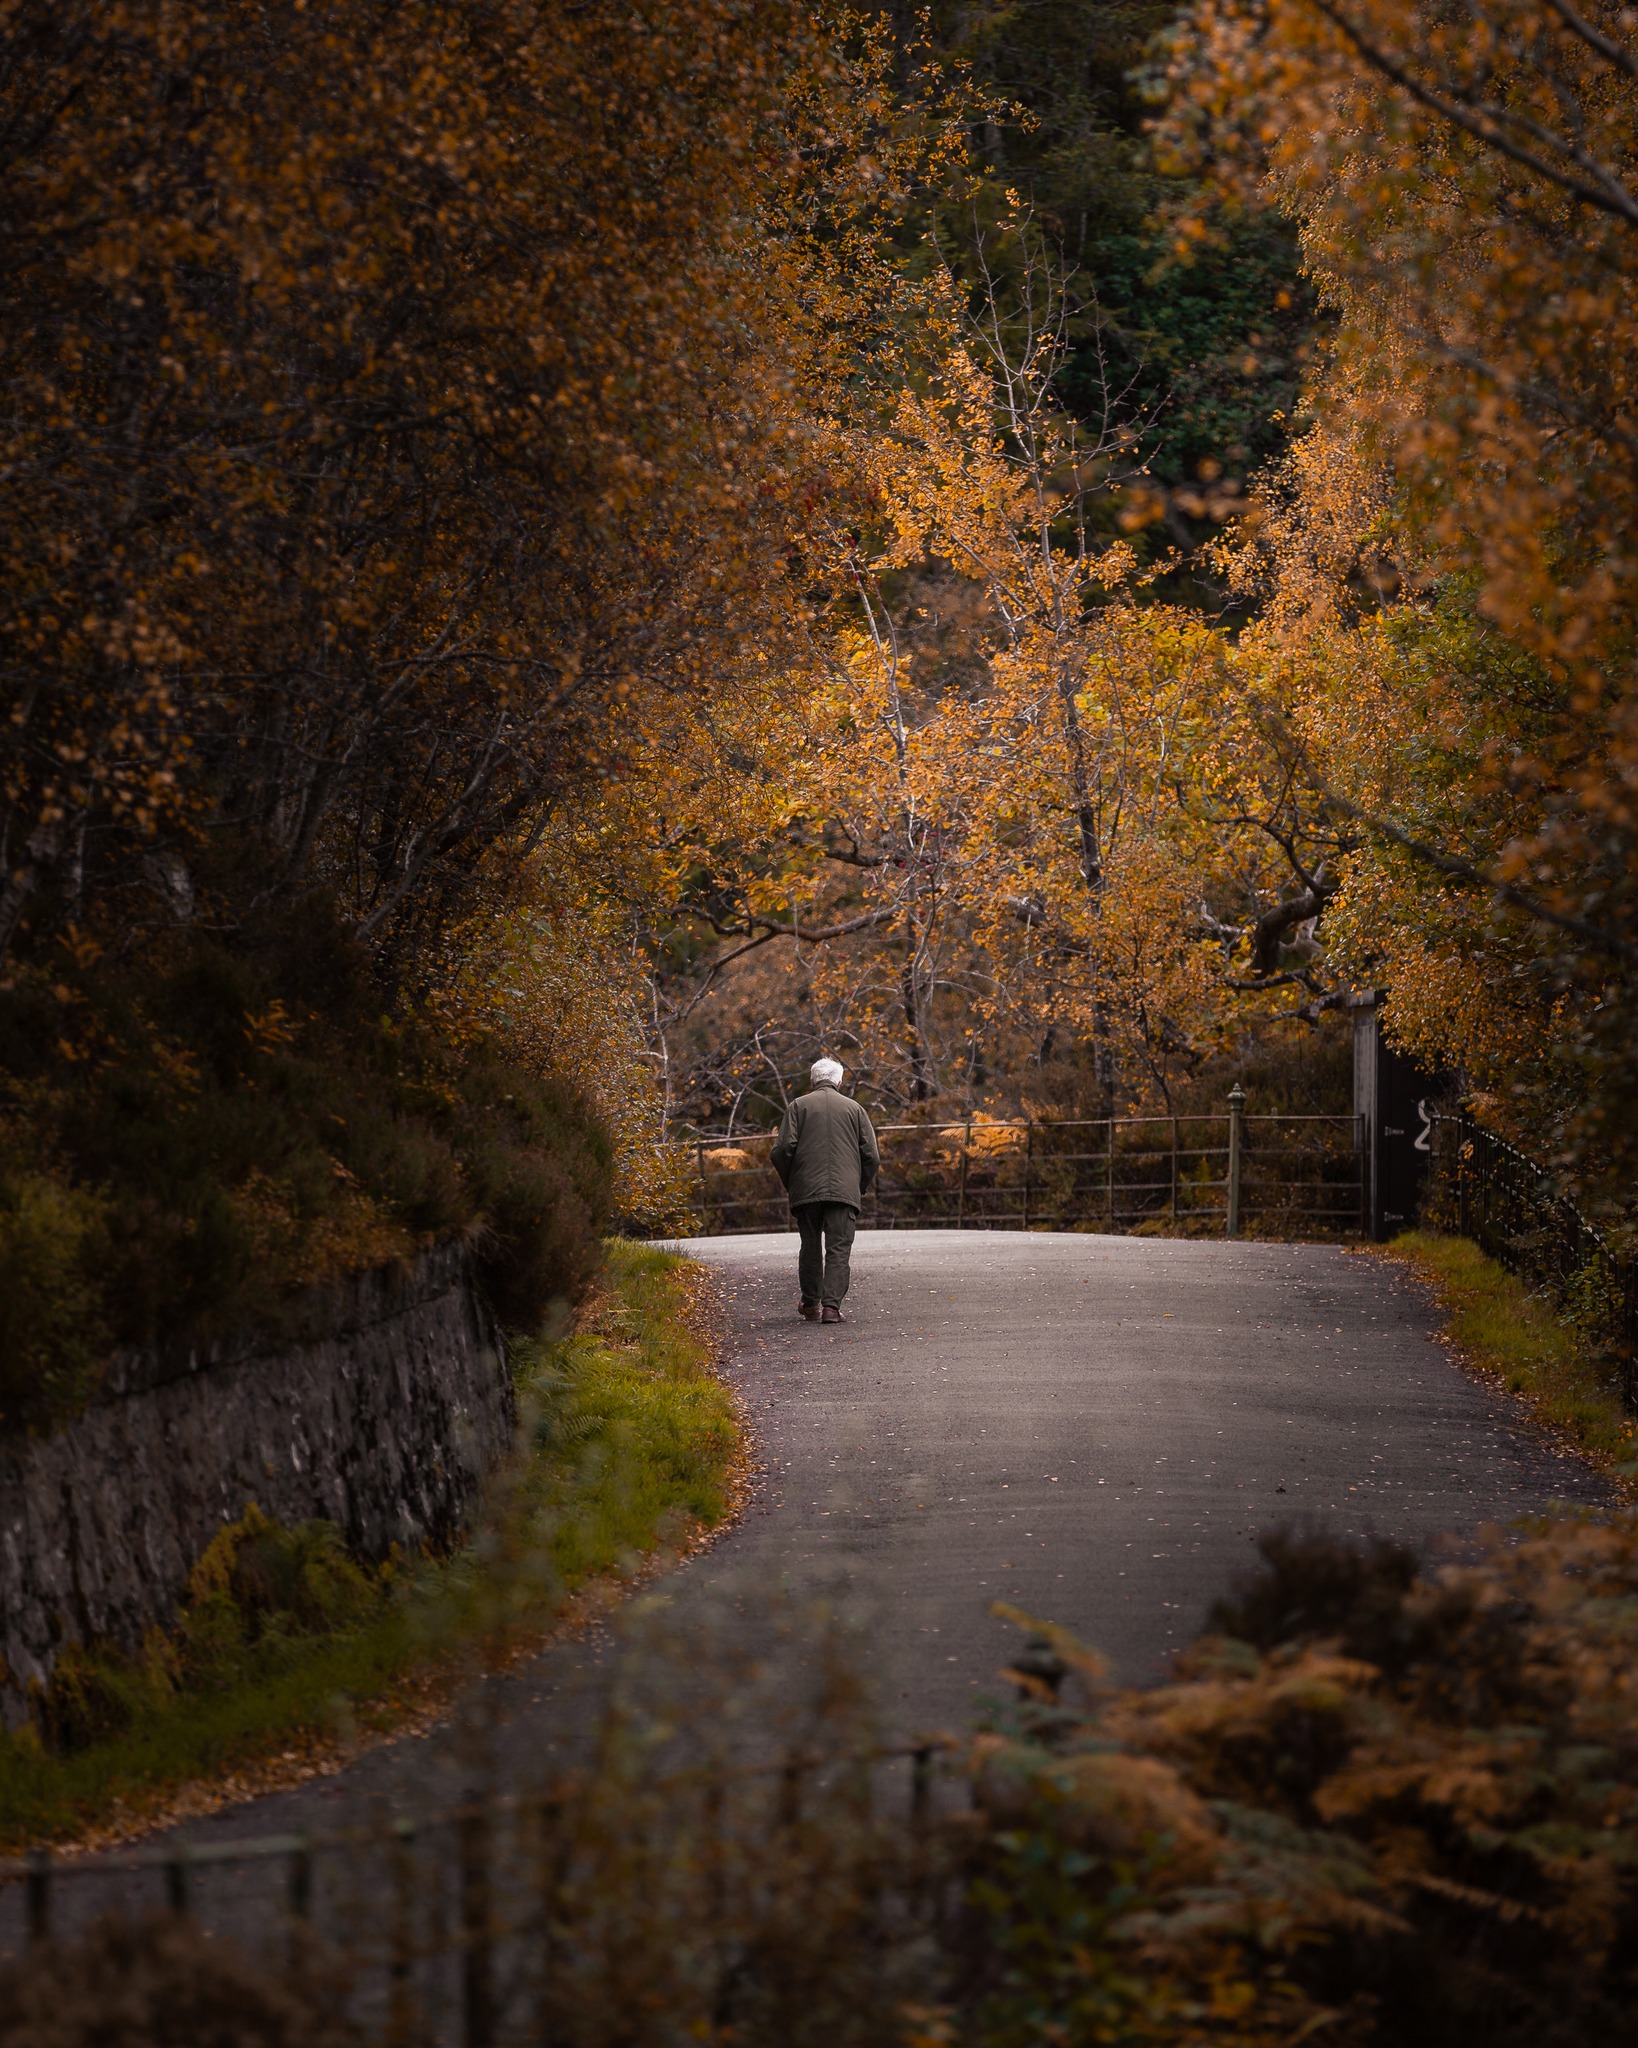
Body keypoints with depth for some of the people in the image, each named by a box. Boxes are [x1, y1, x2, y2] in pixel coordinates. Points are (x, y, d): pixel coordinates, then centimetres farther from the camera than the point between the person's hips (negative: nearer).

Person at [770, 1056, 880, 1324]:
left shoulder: (799, 1106, 6)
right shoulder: (853, 1108, 9)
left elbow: (783, 1149, -4)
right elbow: (871, 1155, 5)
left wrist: (789, 1183, 11)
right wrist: (862, 1188, 18)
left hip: (806, 1190, 1)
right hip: (845, 1191, -1)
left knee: (810, 1247, 14)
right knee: (838, 1249, -3)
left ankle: (811, 1304, 19)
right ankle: (831, 1305, -15)